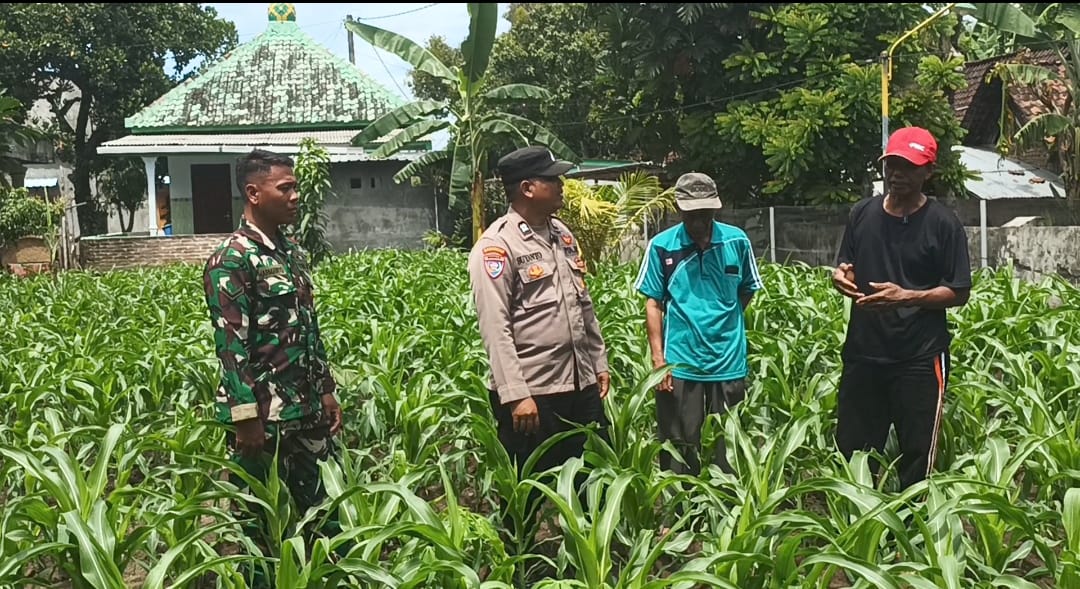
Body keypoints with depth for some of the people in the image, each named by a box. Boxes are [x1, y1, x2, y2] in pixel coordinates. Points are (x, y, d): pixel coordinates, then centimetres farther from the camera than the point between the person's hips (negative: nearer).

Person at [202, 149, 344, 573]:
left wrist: (326, 389, 15)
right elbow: (231, 346, -18)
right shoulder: (231, 259, -14)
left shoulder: (293, 252, 11)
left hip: (305, 410, 8)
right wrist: (247, 418, -19)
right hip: (261, 414, -8)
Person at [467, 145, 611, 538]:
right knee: (529, 493, 6)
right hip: (531, 394, -7)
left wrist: (599, 363, 17)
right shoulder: (496, 246, -12)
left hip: (582, 386, 8)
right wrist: (516, 395, -21)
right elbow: (495, 328, -17)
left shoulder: (562, 234, 12)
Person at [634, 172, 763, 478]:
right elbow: (653, 304, -1)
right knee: (679, 449, 9)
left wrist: (723, 325, 5)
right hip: (680, 364, -1)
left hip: (729, 362, 1)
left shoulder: (737, 241, -1)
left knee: (728, 450, 12)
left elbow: (747, 292, 13)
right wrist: (658, 359, -6)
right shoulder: (662, 246, -4)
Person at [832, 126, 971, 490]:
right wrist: (841, 277, -9)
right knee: (852, 450, 12)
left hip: (920, 357, -4)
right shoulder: (862, 214, 7)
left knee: (917, 456, 5)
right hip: (863, 352, 4)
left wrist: (906, 297, -21)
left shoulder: (942, 223, -6)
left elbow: (959, 293, -6)